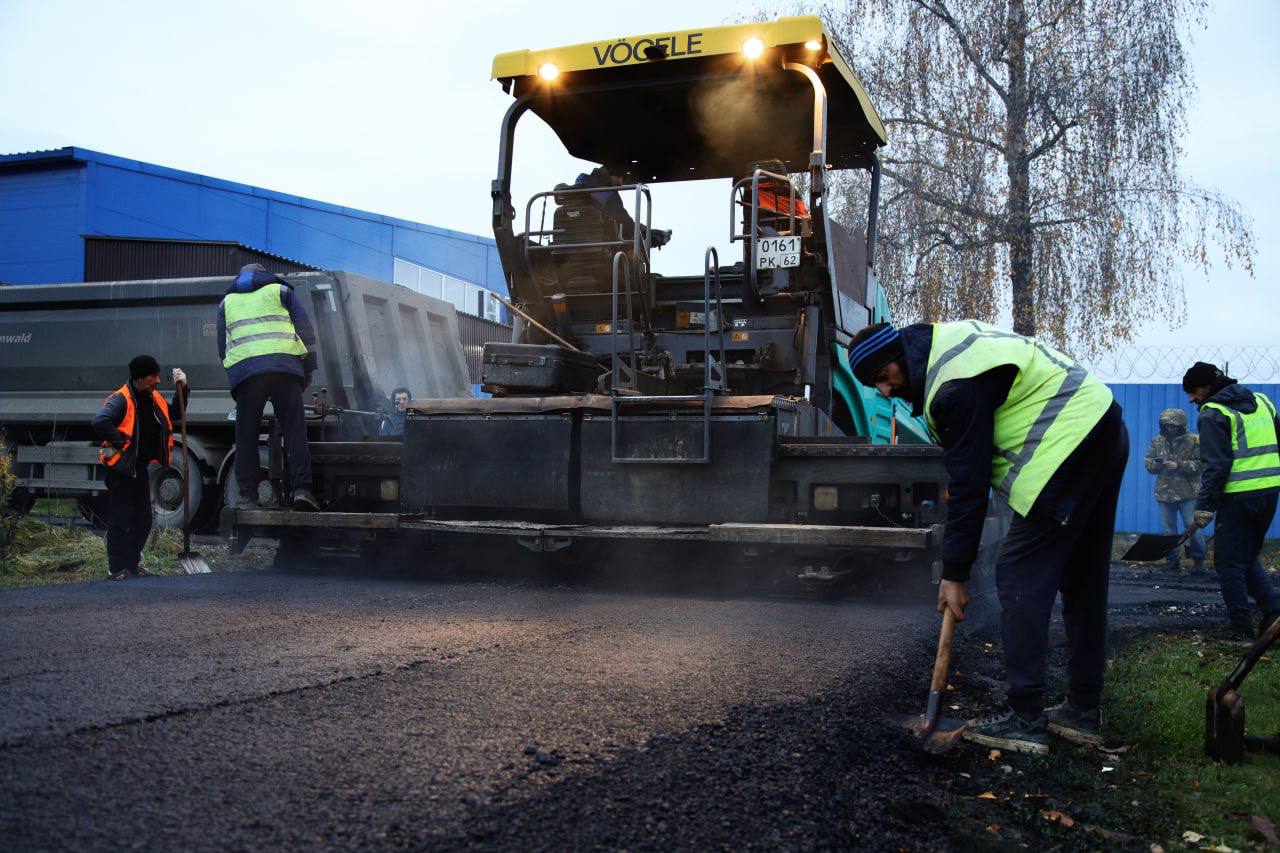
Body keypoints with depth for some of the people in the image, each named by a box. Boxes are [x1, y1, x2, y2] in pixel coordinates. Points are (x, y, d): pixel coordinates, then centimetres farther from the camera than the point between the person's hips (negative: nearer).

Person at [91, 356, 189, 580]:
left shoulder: (154, 399, 9)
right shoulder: (121, 399, -17)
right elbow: (100, 422, -32)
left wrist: (182, 388, 12)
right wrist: (120, 442, -23)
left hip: (141, 468, 9)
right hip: (121, 469, -8)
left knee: (143, 520, 13)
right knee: (120, 521, -4)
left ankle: (132, 566, 24)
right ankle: (116, 570, 2)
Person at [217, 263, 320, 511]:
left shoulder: (227, 302, 27)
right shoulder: (280, 291, 21)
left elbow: (223, 347, 25)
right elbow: (307, 332, 13)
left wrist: (234, 379, 29)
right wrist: (307, 371, 18)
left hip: (242, 369, 1)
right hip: (284, 366, -1)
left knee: (246, 436, 5)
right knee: (294, 429, -1)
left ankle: (247, 495, 0)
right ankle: (301, 488, -12)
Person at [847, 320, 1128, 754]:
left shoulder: (954, 386, -20)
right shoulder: (947, 338, 9)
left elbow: (969, 485, -18)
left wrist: (954, 572, -12)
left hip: (1067, 449, -11)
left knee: (1020, 577, -9)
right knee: (1082, 580, 14)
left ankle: (1023, 718, -8)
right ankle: (1083, 711, 22)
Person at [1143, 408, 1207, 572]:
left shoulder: (1194, 441, -4)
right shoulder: (1157, 441, 8)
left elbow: (1200, 464, -10)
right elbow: (1148, 461, 11)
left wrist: (1179, 466, -19)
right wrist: (1154, 465, -12)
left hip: (1188, 493, -4)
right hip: (1164, 493, 4)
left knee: (1192, 526, -3)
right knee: (1169, 528, 9)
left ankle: (1198, 559, 12)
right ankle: (1173, 560, 18)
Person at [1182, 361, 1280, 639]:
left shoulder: (1213, 413, -9)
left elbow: (1216, 464, -16)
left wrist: (1205, 506, -14)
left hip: (1238, 496, -8)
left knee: (1229, 563, 3)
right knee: (1248, 558, 22)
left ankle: (1242, 630, 4)